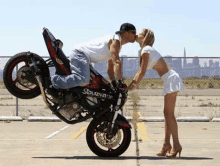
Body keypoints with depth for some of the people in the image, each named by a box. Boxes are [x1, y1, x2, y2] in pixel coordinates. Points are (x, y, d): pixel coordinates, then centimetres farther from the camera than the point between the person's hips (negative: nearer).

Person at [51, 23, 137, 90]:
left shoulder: (117, 43, 21)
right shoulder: (115, 41, -10)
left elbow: (110, 65, 27)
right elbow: (116, 62, -19)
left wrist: (114, 83, 25)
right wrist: (120, 82, -16)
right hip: (80, 53, -11)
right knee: (83, 80, -31)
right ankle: (55, 81, -28)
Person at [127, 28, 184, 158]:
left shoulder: (146, 51, -12)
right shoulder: (144, 50, 17)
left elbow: (142, 72, -13)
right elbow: (140, 71, 18)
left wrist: (134, 86, -5)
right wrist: (131, 84, 13)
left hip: (171, 79, -10)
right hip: (170, 79, 10)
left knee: (169, 114, -8)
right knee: (168, 114, 9)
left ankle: (176, 145, -6)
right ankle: (167, 145, 12)